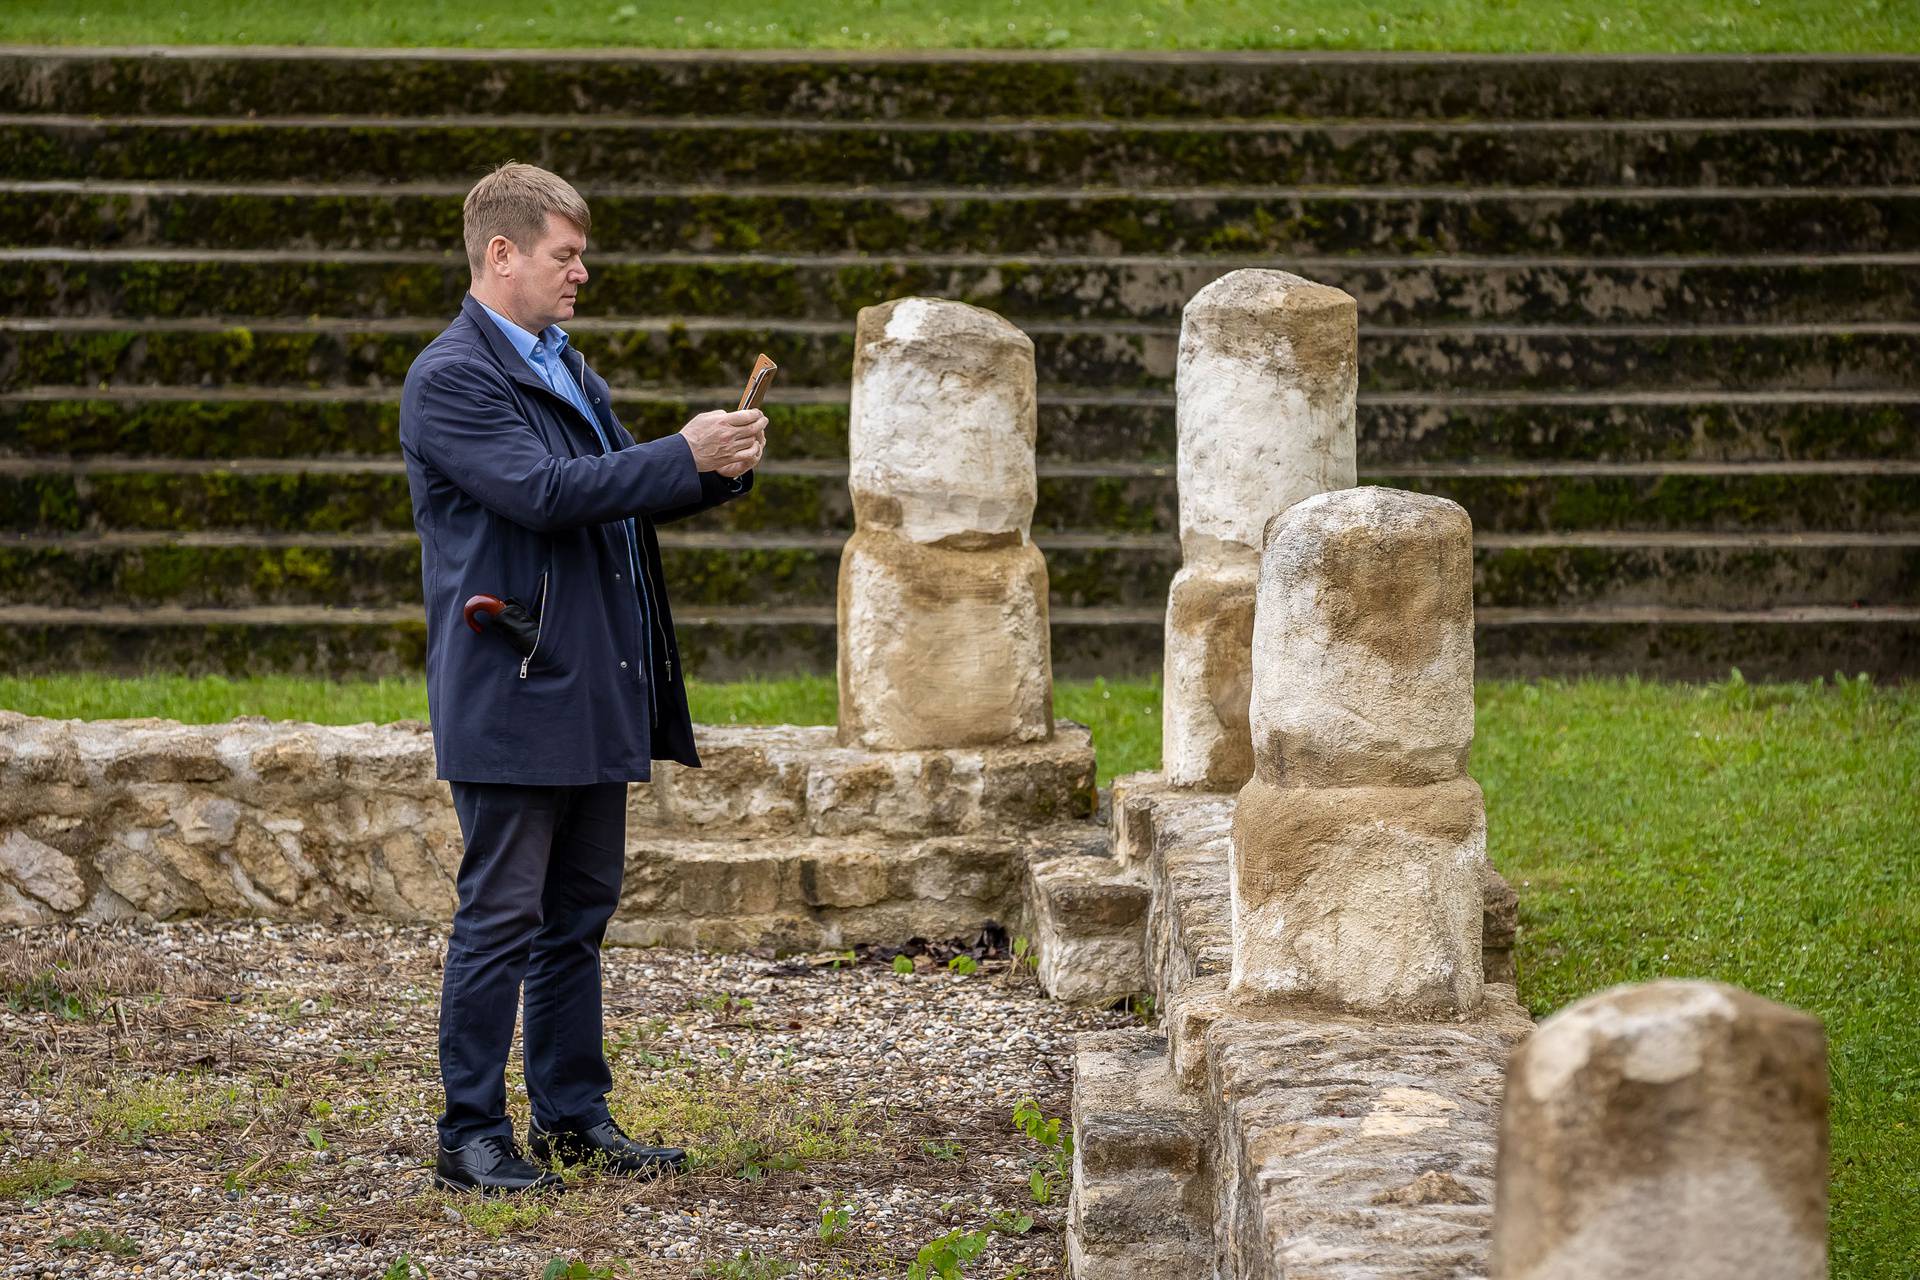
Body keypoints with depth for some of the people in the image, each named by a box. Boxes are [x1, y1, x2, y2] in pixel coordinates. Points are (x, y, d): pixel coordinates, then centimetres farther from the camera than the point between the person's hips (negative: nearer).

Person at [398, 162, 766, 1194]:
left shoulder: (563, 366, 18)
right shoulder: (452, 378, -12)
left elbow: (621, 493, 23)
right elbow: (543, 491, -22)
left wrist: (722, 469, 4)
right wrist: (685, 456, -19)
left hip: (593, 692, 9)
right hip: (511, 694, -9)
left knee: (579, 912, 13)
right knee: (501, 917, -5)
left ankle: (574, 1115, 21)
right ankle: (470, 1137, 1)